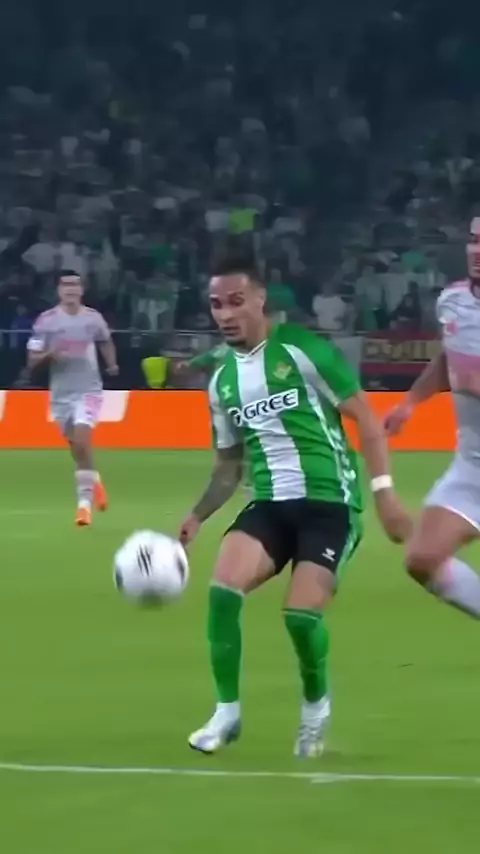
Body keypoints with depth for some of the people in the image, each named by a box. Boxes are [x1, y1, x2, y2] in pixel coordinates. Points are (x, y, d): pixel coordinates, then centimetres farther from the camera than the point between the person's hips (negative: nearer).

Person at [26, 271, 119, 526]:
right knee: (77, 448, 7)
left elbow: (106, 342, 23)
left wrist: (112, 364, 7)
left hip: (88, 389, -1)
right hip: (61, 393, 1)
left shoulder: (93, 318, 1)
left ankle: (85, 500, -14)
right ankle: (93, 482, 35)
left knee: (82, 440, -20)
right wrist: (49, 354, -23)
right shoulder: (46, 321, -4)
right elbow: (32, 361, -4)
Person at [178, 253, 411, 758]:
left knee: (300, 613, -17)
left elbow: (364, 417, -6)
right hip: (270, 504, 5)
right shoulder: (222, 381, 11)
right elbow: (230, 464, 23)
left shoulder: (302, 350, -8)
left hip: (330, 502, -5)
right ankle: (227, 711, -5)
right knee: (223, 588, -19)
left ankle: (316, 705, 13)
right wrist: (198, 516, 8)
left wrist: (383, 489, -14)